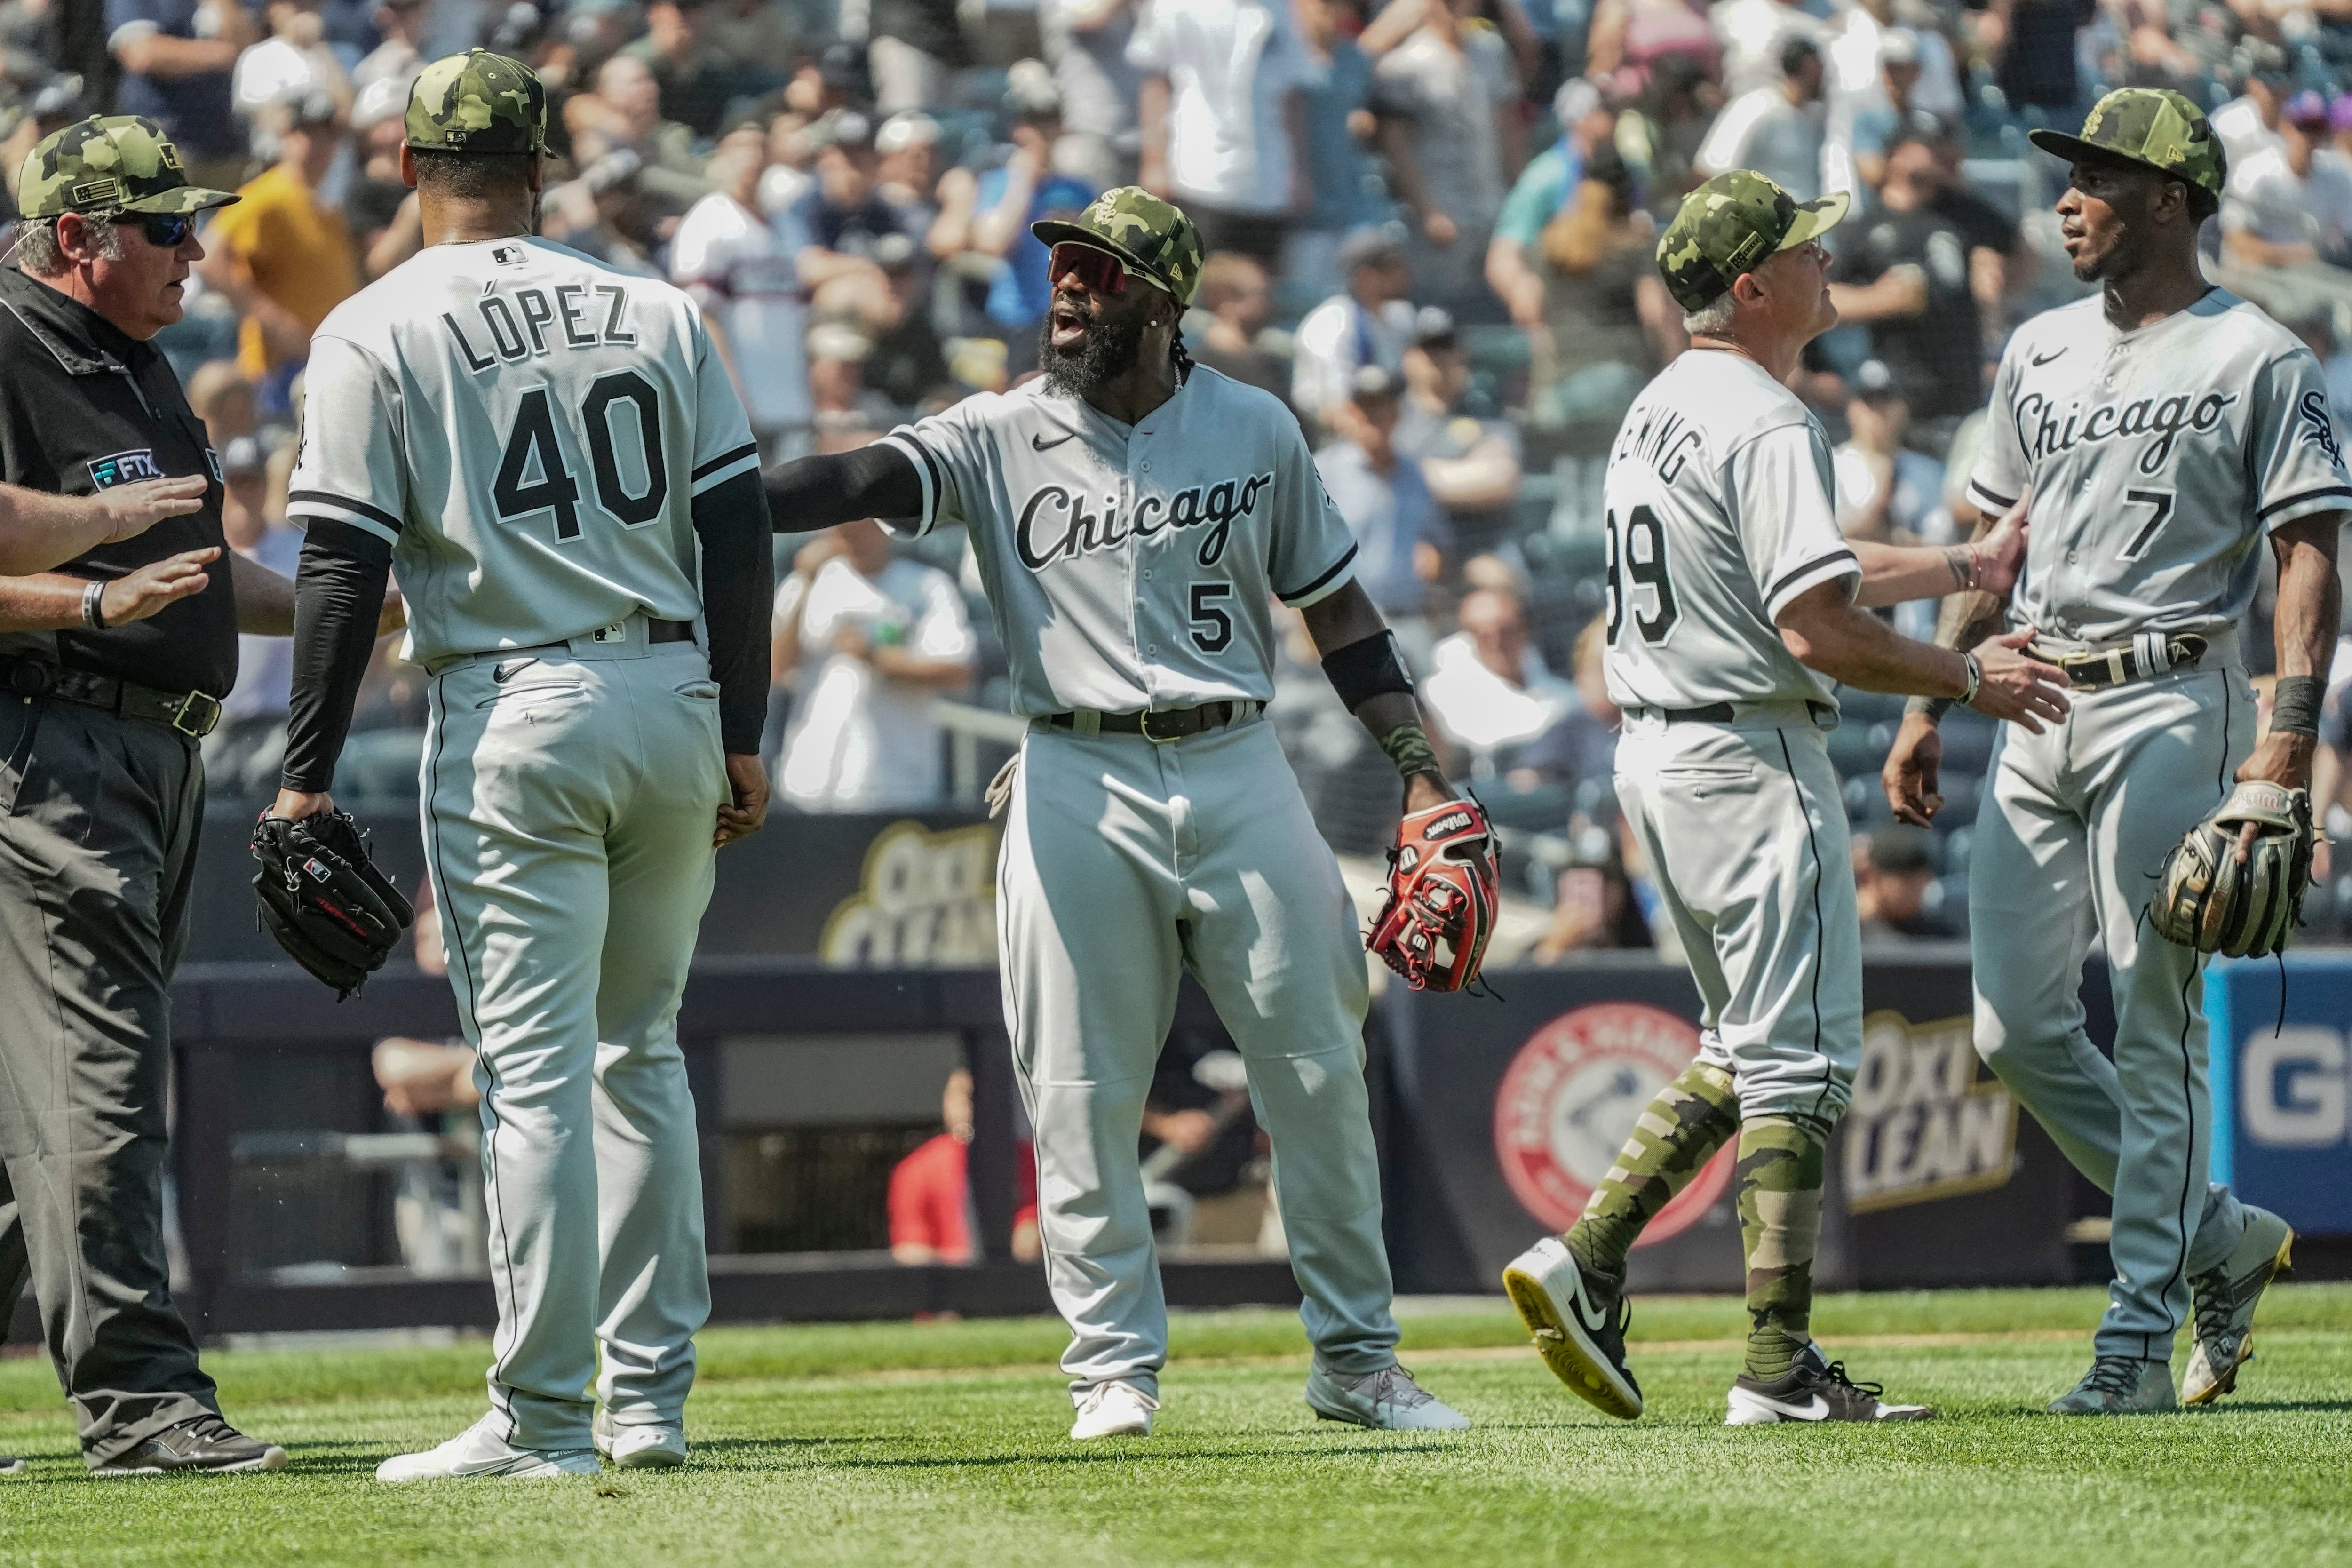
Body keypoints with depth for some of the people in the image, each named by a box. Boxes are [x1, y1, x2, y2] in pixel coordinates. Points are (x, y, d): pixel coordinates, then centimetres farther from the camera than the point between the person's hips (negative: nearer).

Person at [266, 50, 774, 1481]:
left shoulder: (377, 334, -3)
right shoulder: (659, 313, 9)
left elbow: (347, 571, -8)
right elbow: (739, 533, 7)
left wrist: (308, 776, -5)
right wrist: (743, 737, 12)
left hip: (515, 717, -4)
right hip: (676, 701, 4)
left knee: (537, 1066, -5)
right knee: (641, 1053, 16)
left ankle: (545, 1418, -7)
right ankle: (651, 1398, 17)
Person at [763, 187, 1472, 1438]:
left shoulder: (1254, 430, 6)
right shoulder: (1000, 438, 0)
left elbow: (1332, 602, 12)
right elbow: (866, 480, -16)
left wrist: (1418, 769, 7)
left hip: (1238, 770, 1)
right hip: (1078, 784, -1)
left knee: (1319, 1073, 3)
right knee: (1081, 1097, -1)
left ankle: (1355, 1358, 15)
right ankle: (1114, 1366, 9)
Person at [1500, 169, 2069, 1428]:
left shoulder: (1658, 411, 15)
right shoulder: (1766, 426, -17)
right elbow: (1817, 629, -23)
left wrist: (1968, 566, 28)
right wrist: (1966, 678, -11)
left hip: (1654, 757, 9)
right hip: (1752, 758, -9)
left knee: (1745, 1049, 19)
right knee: (1797, 1062, -5)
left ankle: (1585, 1263, 9)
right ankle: (1779, 1371, -7)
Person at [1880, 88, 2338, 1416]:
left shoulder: (2258, 359, -4)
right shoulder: (2041, 353, 16)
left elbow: (2311, 556, -9)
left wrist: (2290, 733, -19)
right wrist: (1929, 703, 15)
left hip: (2172, 707, -7)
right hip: (2039, 710, 7)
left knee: (2157, 1032, -6)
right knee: (2017, 1029, 4)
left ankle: (2142, 1331, 0)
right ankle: (2224, 1237, 19)